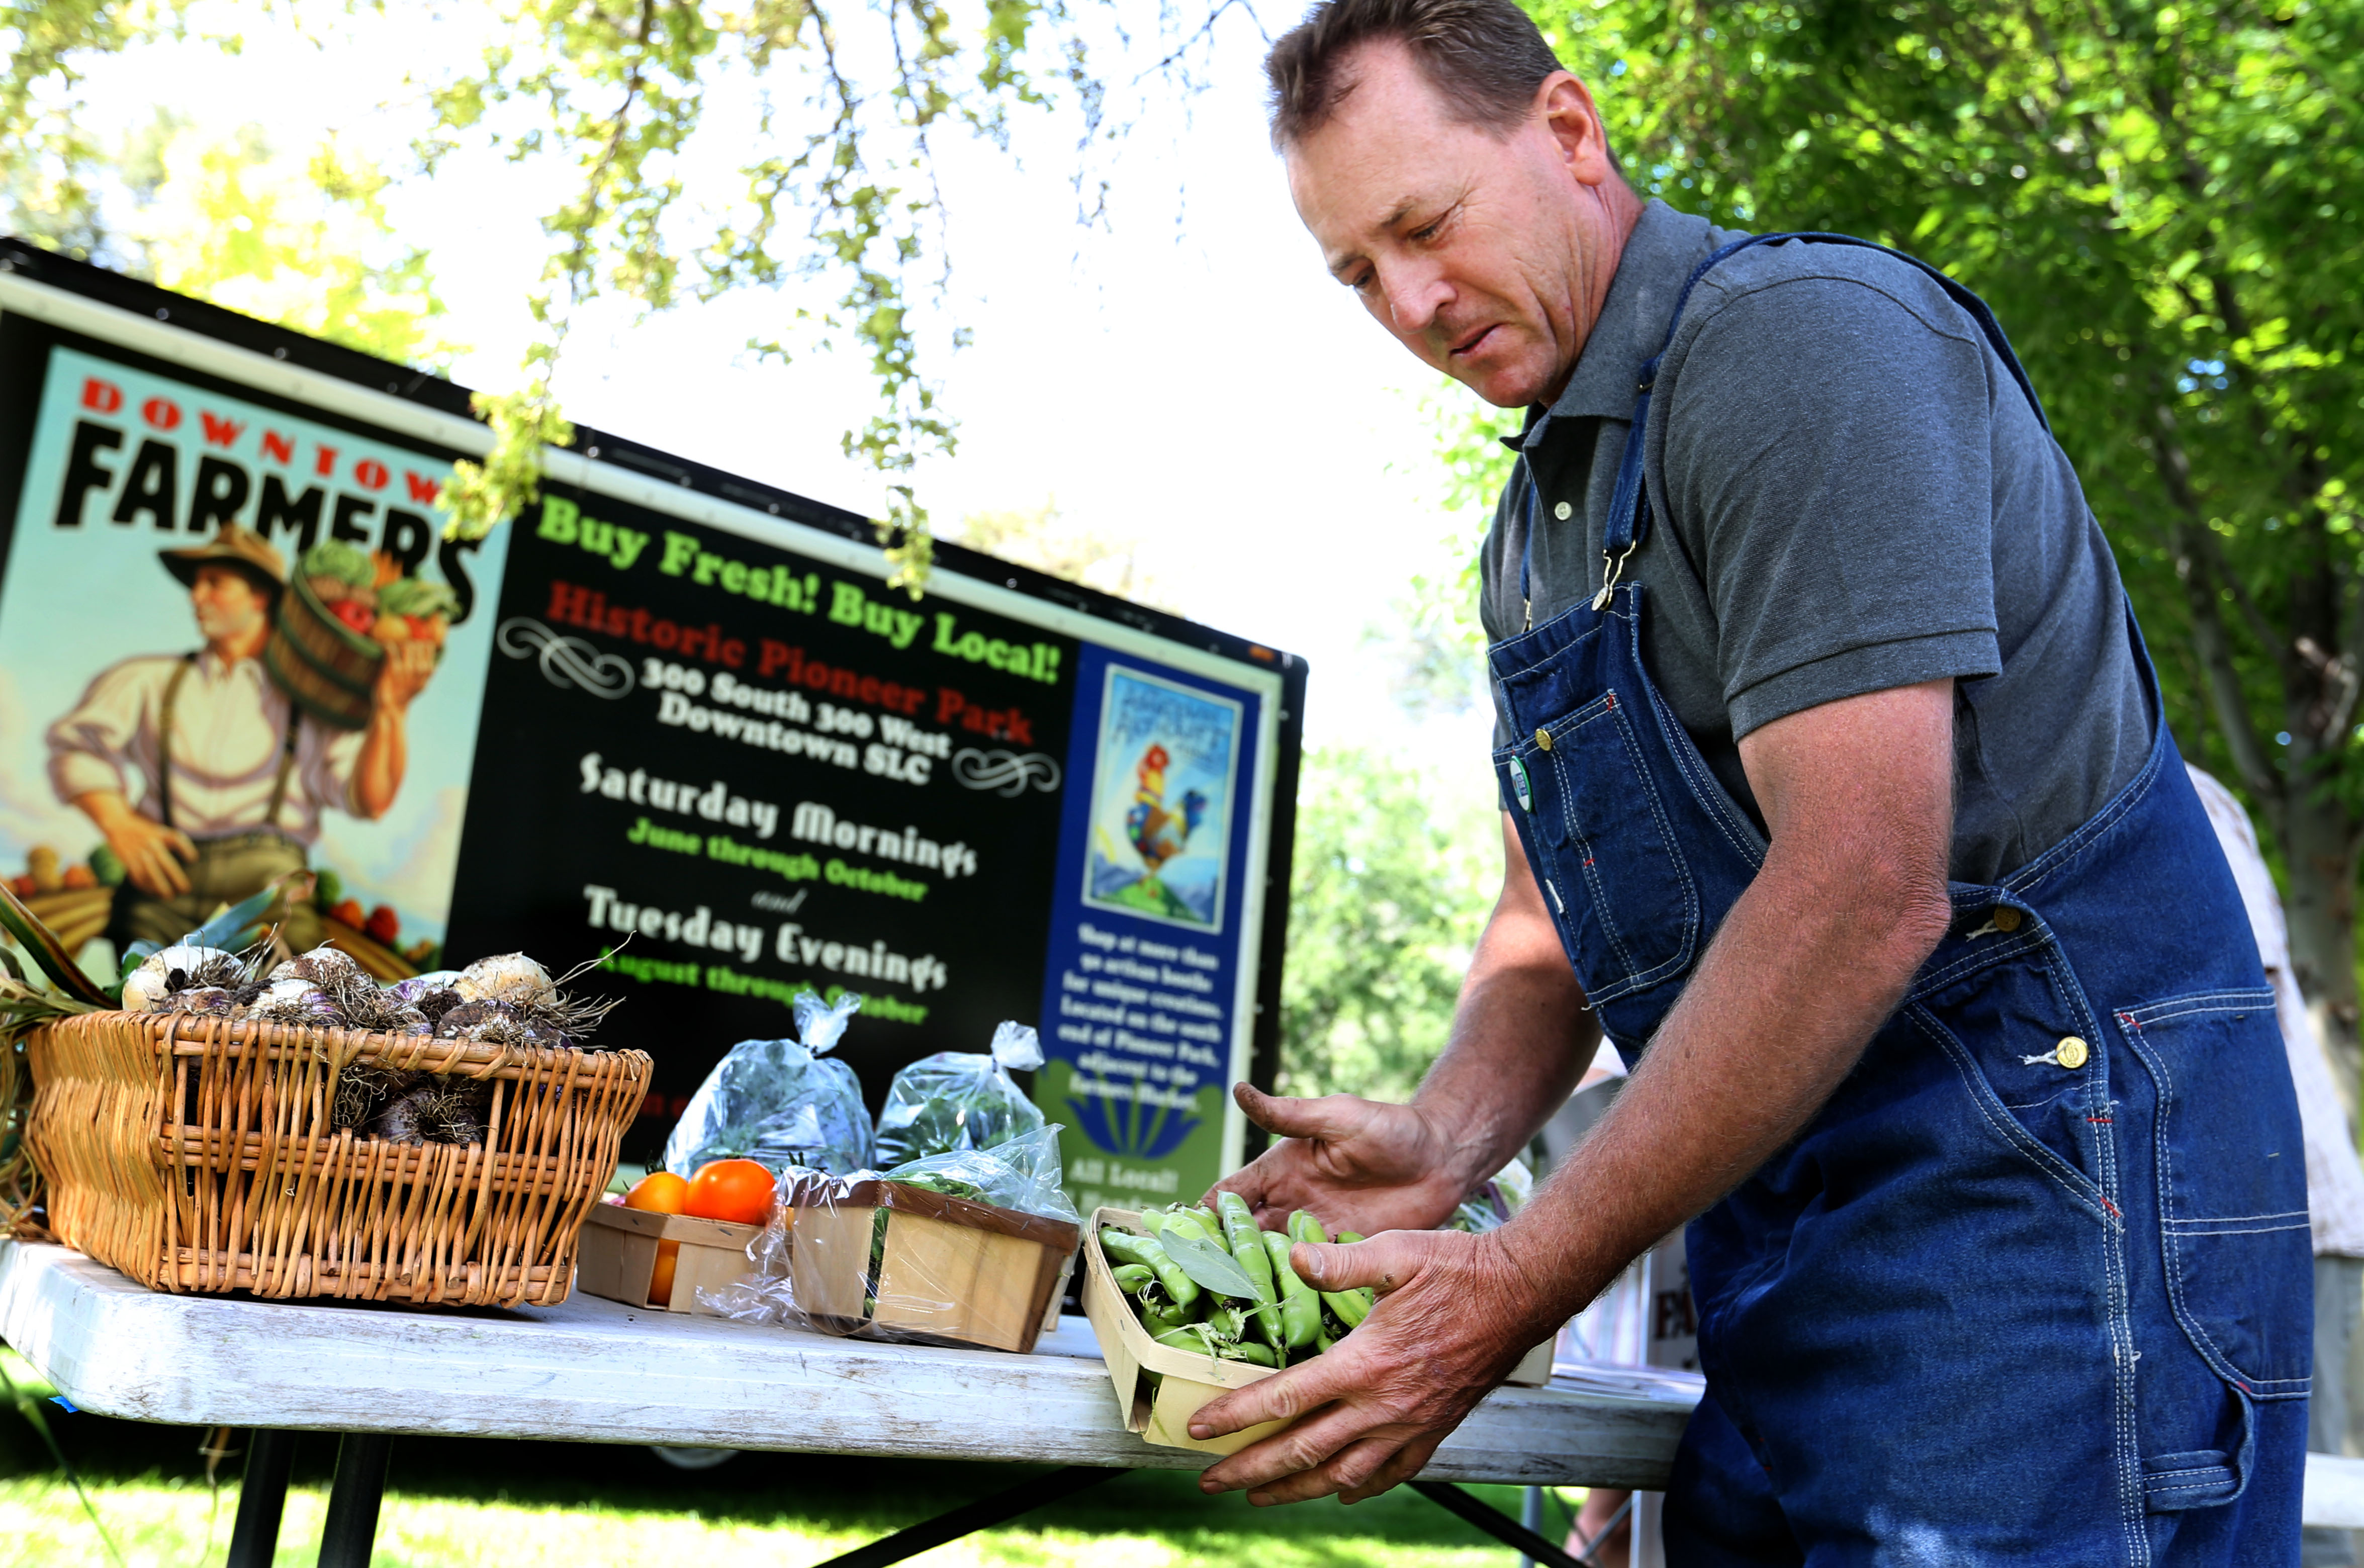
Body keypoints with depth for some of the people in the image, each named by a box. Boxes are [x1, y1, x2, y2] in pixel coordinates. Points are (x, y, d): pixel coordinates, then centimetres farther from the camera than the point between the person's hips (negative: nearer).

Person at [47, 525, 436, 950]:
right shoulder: (150, 679, 24)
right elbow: (77, 745, 12)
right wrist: (118, 823, -5)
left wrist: (390, 711, -9)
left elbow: (368, 799, 5)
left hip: (267, 872, -1)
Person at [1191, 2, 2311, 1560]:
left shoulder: (1805, 336, -15)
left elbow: (1866, 891, -25)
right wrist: (1446, 1134, -7)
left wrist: (1522, 1285, -23)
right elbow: (1553, 916, 15)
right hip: (1786, 1227, 9)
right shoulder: (1539, 522, 15)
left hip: (2048, 1188, -8)